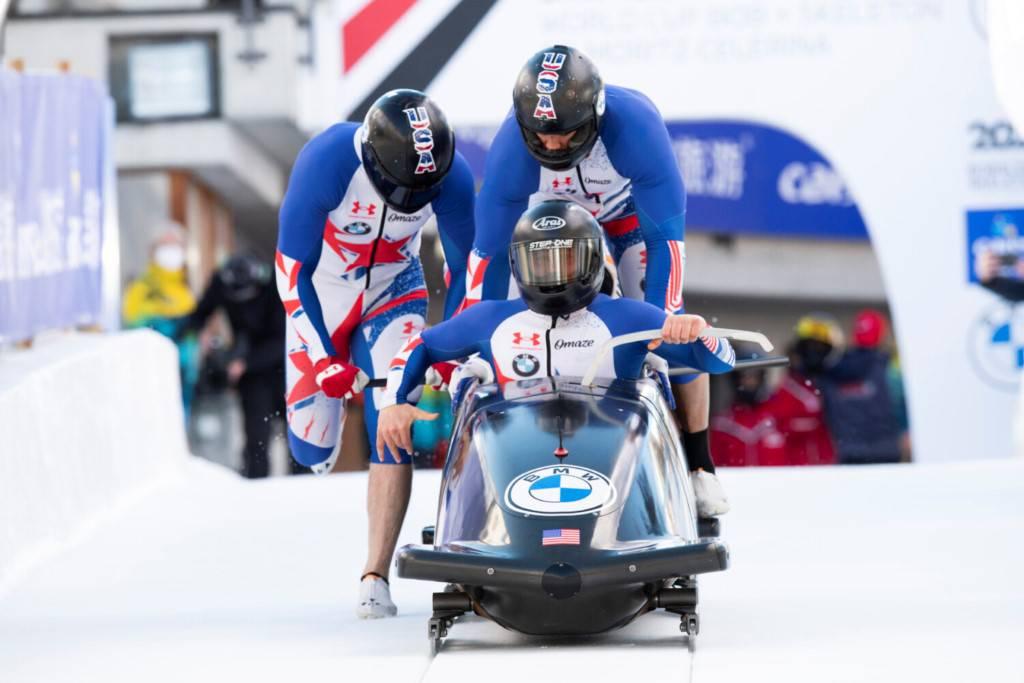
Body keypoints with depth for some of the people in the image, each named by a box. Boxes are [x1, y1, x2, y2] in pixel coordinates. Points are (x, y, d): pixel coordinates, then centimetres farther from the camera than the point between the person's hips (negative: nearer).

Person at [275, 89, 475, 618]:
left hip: (392, 292, 1)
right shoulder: (327, 161, -33)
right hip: (319, 295, -1)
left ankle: (376, 577, -13)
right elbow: (294, 269, -23)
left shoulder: (452, 177, -25)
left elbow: (467, 267, -6)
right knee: (312, 447, 0)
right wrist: (323, 359, -24)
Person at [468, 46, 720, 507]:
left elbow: (666, 238, -35)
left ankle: (698, 464, -1)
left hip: (639, 213, -2)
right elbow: (488, 252, -25)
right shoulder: (511, 147, -35)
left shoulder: (635, 124, -41)